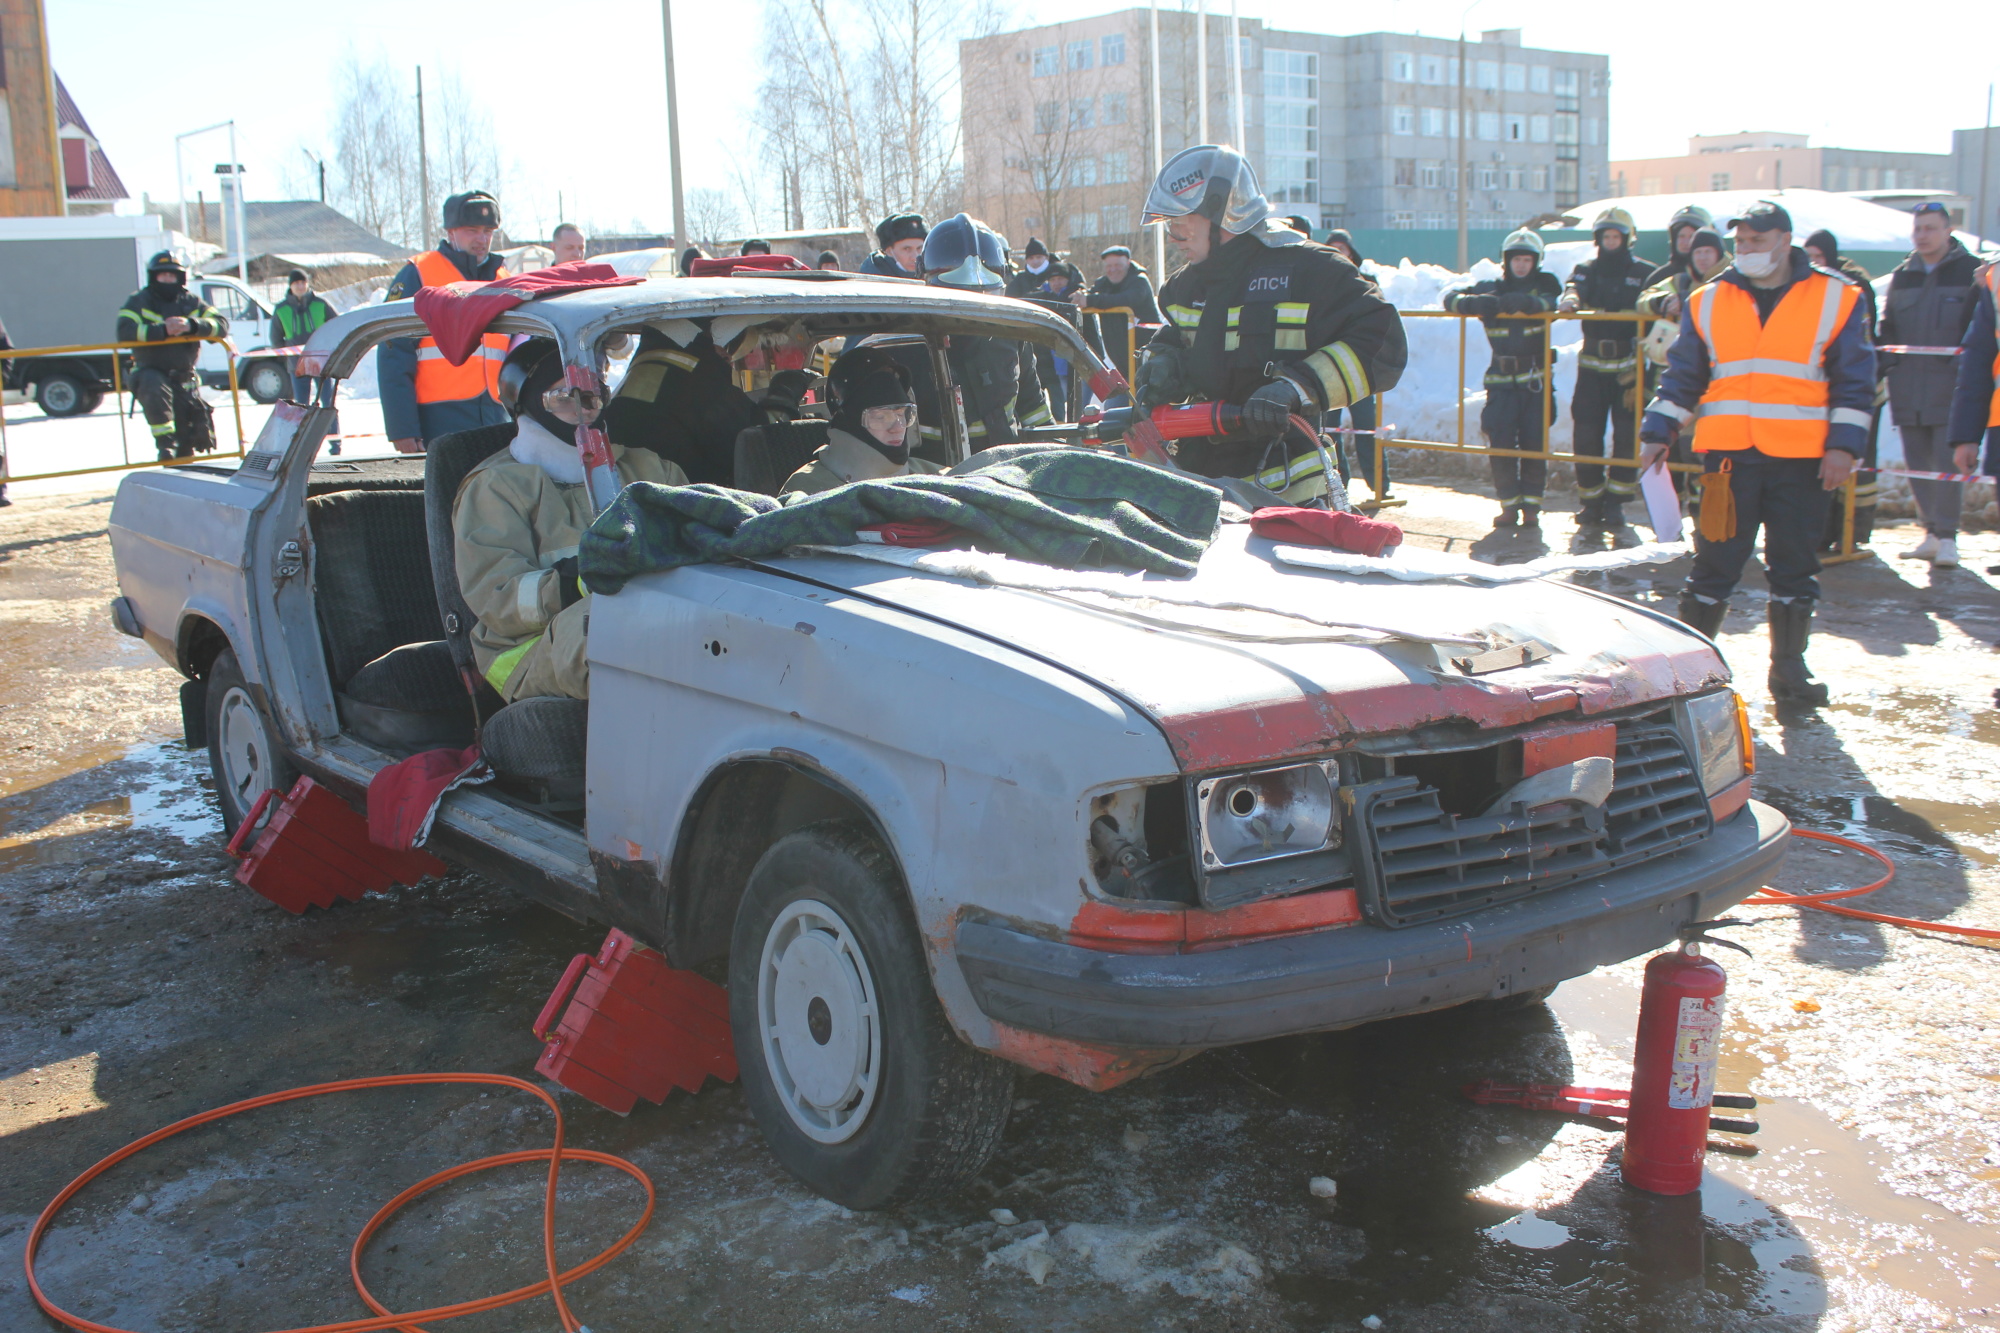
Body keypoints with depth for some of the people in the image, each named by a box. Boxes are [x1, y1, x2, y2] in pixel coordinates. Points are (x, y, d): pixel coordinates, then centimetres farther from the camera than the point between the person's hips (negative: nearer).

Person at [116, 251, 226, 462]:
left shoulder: (192, 303, 8)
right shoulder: (138, 302, 1)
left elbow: (221, 325, -6)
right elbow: (124, 332, -17)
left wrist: (191, 326, -25)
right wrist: (162, 330, -28)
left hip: (184, 377, 3)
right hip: (150, 372, -3)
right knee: (155, 389, -39)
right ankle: (165, 443, -32)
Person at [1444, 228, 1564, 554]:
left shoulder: (1545, 284, 5)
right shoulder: (1491, 288, 8)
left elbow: (1553, 302, -16)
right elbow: (1452, 298, 2)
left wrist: (1517, 302, -30)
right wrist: (1477, 303, -19)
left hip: (1536, 380, -1)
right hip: (1501, 381, 1)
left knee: (1534, 445, -3)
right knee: (1500, 445, -4)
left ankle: (1531, 508, 6)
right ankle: (1509, 507, 9)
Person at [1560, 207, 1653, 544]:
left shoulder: (1643, 273, 6)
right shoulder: (1586, 270, 11)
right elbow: (1575, 289, -9)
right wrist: (1570, 301, -35)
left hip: (1628, 366, -1)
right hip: (1592, 365, 1)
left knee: (1628, 440, -5)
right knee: (1587, 439, -2)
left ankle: (1615, 512, 4)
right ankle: (1590, 516, 6)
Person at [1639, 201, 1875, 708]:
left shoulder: (1836, 300, 4)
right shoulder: (1708, 302, 9)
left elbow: (1854, 380, 4)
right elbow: (1681, 377, 12)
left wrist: (1844, 445, -5)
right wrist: (1658, 432, 3)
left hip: (1802, 459, 0)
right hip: (1728, 455, 1)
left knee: (1794, 569, 7)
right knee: (1715, 560, 2)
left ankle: (1789, 670, 16)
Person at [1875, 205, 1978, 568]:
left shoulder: (1972, 272, 1)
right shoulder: (1902, 276, 15)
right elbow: (1887, 329, 21)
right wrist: (1889, 362, 7)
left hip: (1950, 387, -5)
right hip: (1908, 391, 5)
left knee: (1947, 462, -8)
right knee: (1916, 464, 7)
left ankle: (1946, 538, -3)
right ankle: (1933, 534, 16)